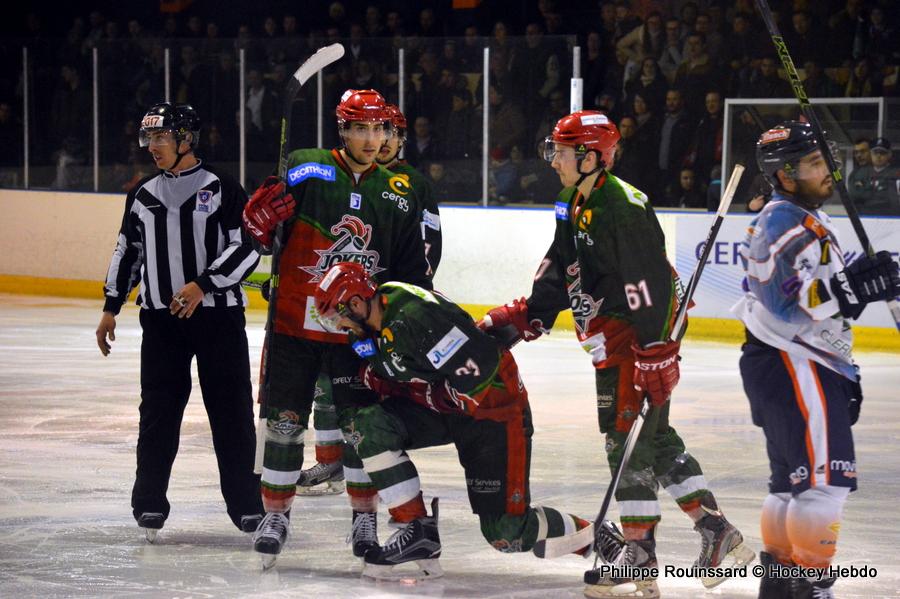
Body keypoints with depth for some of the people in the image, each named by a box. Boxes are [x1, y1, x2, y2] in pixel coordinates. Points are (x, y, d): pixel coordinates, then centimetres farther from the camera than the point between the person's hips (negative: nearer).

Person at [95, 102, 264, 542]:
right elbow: (127, 251, 20)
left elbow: (246, 248, -10)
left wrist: (203, 284, -19)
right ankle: (149, 504, 10)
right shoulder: (143, 195, 12)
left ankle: (246, 505, 7)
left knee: (231, 410, -1)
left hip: (218, 313, -4)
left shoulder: (222, 189, -4)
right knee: (158, 411, 3)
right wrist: (111, 307, 17)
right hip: (161, 318, 4)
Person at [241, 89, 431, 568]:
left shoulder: (399, 194, 8)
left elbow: (411, 267, 13)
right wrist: (261, 217, -24)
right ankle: (275, 514, 17)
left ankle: (365, 518, 16)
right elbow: (259, 232, -3)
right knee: (285, 420, 3)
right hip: (294, 319, -2)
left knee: (362, 423, 2)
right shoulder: (306, 170, -3)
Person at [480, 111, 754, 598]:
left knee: (628, 434, -9)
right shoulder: (575, 206, 11)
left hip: (642, 332, -10)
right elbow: (559, 269, 21)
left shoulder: (622, 208, -21)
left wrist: (656, 351, -28)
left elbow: (649, 283, -26)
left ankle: (640, 551, -5)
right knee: (654, 436, 13)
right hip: (611, 334, 10)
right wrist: (524, 317, 15)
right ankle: (715, 531, 17)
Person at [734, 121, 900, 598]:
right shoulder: (784, 222, -15)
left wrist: (843, 371, 21)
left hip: (802, 363, 11)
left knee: (793, 478, 16)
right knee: (826, 475, -14)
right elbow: (788, 301, -26)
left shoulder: (805, 219, 19)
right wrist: (856, 286, -28)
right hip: (790, 364, -11)